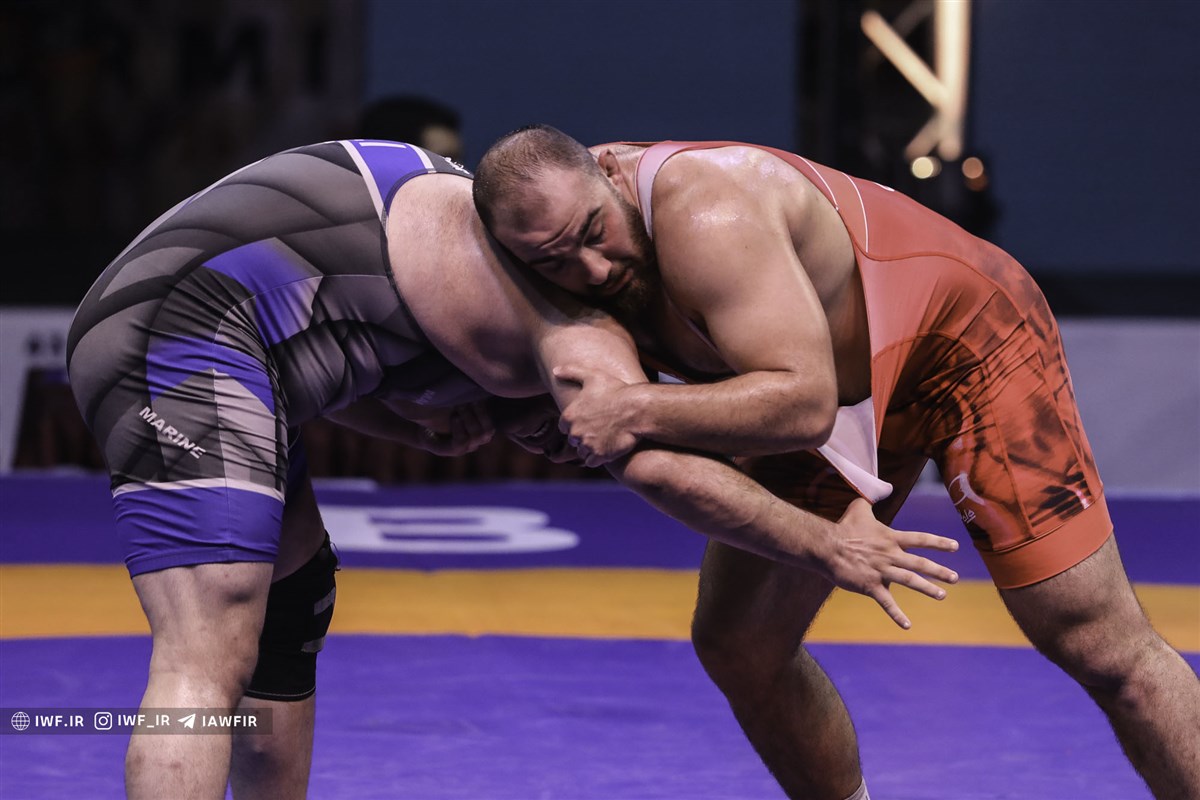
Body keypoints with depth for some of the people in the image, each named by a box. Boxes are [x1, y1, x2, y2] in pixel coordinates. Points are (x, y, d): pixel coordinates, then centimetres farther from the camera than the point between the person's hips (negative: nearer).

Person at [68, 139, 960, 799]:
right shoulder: (575, 324, -3)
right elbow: (658, 465, -15)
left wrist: (420, 424, 12)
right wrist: (826, 546, -7)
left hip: (139, 324, 10)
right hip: (188, 334, -10)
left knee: (294, 597, 23)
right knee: (208, 660, -20)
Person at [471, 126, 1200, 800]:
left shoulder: (704, 218, -36)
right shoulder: (570, 201, -10)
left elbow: (803, 403, -43)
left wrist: (639, 411, -43)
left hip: (964, 335, -8)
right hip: (839, 388, 8)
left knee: (1098, 644, -13)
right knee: (737, 644, 5)